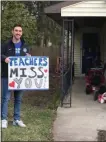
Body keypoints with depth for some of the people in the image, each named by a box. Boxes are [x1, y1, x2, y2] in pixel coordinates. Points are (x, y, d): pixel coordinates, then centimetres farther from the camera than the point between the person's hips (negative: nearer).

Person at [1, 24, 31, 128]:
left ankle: (17, 119, 20)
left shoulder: (25, 46, 11)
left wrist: (29, 57, -3)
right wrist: (4, 58, -23)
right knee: (5, 97, -4)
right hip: (7, 76, -4)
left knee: (18, 98, 11)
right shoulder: (6, 45, -2)